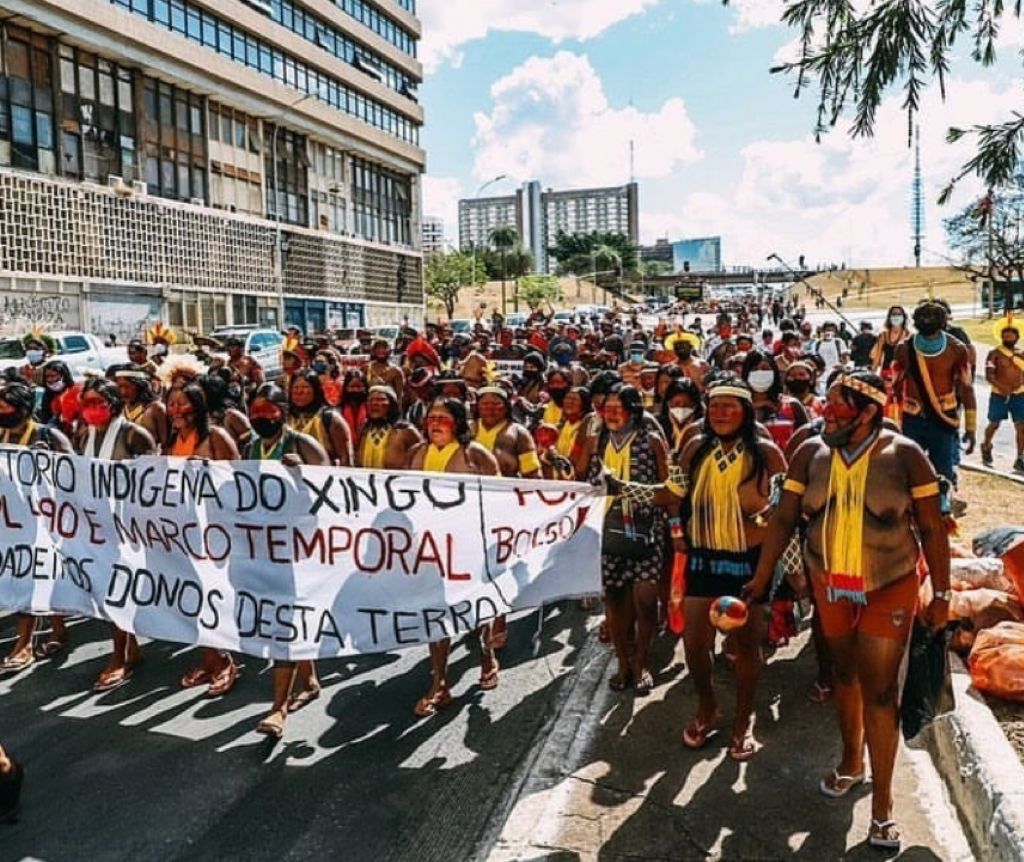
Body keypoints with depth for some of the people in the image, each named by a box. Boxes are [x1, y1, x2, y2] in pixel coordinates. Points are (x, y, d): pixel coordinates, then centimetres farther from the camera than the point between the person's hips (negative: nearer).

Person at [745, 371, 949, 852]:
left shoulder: (904, 454, -13)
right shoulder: (811, 452, -6)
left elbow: (932, 528, -8)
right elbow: (784, 518, -4)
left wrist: (941, 594, -7)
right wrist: (760, 578, -5)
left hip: (890, 586, -3)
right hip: (829, 583, 3)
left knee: (880, 689, 1)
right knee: (845, 674, 19)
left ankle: (882, 802, 16)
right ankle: (852, 761, 41)